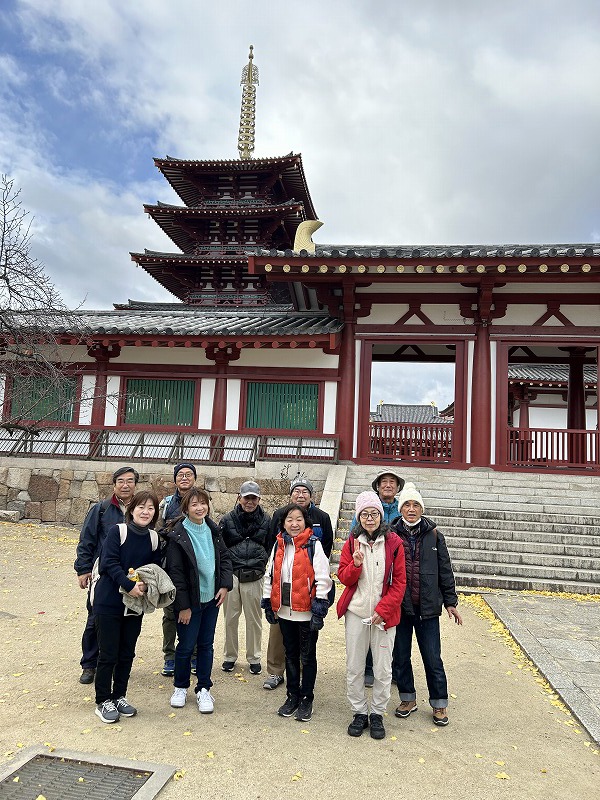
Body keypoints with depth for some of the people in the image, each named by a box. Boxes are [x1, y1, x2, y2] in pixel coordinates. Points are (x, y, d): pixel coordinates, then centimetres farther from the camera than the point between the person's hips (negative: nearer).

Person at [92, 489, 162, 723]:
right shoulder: (117, 531, -12)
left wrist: (145, 584, -14)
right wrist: (129, 585, -25)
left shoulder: (154, 538, 3)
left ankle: (119, 696, 30)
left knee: (127, 653, 13)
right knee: (108, 654, 3)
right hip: (109, 602, -5)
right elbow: (110, 563, -17)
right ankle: (103, 701, 19)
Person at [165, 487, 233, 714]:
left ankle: (203, 689, 26)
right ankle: (180, 687, 29)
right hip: (190, 601, -5)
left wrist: (225, 585, -3)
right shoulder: (177, 536, -16)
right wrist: (183, 606, -14)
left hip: (212, 598, 5)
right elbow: (175, 572, -15)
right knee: (186, 646, 7)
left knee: (206, 644, 13)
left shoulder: (212, 529, 1)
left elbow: (225, 557, 9)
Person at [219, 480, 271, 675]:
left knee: (254, 618, 8)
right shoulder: (228, 520, 2)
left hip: (254, 577, 0)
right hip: (231, 574, 0)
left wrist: (262, 562, 1)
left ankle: (254, 657, 23)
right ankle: (230, 656, 25)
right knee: (231, 617, 8)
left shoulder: (266, 520, 4)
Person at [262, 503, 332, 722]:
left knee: (307, 656, 9)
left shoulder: (313, 545, -10)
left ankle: (306, 699, 24)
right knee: (290, 655, 17)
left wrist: (319, 607, -15)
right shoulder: (279, 545, 5)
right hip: (284, 611, 5)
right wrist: (268, 603, 11)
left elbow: (322, 578, -12)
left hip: (307, 612, -5)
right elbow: (270, 575, 12)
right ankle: (293, 695, 32)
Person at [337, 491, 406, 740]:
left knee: (383, 669, 7)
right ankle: (359, 713, 26)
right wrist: (355, 564, -19)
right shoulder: (352, 542, 0)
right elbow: (344, 577, 2)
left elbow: (399, 582, -4)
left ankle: (377, 714, 26)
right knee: (354, 668, 9)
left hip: (384, 614, -1)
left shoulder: (393, 543, -5)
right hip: (356, 613, 2)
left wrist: (383, 609, -11)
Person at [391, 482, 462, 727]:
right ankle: (408, 699, 32)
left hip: (428, 606, 0)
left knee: (432, 658, 6)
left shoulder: (433, 535, 0)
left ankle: (439, 704, 25)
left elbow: (445, 570, 6)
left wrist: (450, 602, 6)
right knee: (401, 656, 13)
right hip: (398, 606, 0)